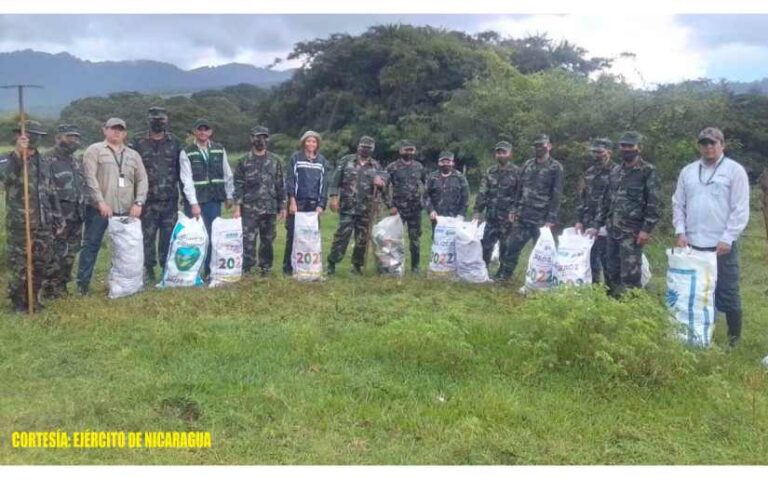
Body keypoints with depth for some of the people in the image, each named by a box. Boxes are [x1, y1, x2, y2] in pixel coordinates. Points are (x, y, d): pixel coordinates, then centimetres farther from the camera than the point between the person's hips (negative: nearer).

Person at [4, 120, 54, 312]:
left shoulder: (41, 161, 11)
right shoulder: (11, 160, -8)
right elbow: (9, 175, -32)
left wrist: (56, 217, 17)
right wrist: (19, 152, -46)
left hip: (43, 224, 6)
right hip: (20, 225, -6)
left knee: (41, 264, 12)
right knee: (18, 266, 2)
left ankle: (34, 299, 25)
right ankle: (18, 302, 15)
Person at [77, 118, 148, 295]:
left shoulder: (133, 155, 15)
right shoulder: (94, 150, 0)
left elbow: (142, 180, 9)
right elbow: (90, 178, -9)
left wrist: (138, 202, -5)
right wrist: (101, 202, -18)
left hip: (125, 210, 4)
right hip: (98, 209, -4)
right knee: (91, 245, 0)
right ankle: (83, 283, 6)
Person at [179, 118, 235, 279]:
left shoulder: (220, 150, 9)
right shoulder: (186, 152, -2)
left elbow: (227, 174, 14)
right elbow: (186, 180, -9)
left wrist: (230, 196, 12)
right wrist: (194, 203, -16)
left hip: (214, 200, 3)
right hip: (194, 201, -3)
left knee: (213, 236, 3)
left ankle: (209, 271, 12)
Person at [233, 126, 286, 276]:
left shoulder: (275, 161, 9)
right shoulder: (244, 162, 2)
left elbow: (280, 185, 9)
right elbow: (238, 185, -1)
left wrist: (282, 207, 5)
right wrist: (237, 208, -8)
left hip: (270, 208, 2)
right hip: (250, 209, -2)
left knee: (268, 240, 9)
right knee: (248, 240, -5)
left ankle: (265, 267, 20)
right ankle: (246, 269, 1)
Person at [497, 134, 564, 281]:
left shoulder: (555, 167, -3)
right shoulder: (527, 164, 12)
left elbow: (556, 195, -8)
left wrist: (551, 219, -14)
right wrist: (514, 210, 10)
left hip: (541, 219, -5)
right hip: (522, 216, 5)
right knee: (511, 246, 4)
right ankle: (503, 275, 15)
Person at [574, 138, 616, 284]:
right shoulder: (589, 172, 13)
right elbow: (581, 198, 16)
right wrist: (579, 220, 8)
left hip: (604, 226, -6)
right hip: (588, 224, 7)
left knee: (606, 261, -2)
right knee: (588, 260, 11)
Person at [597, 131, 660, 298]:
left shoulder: (648, 171, -6)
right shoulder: (615, 171, 14)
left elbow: (653, 203, -11)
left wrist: (646, 229, -17)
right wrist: (598, 224, 16)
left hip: (632, 232, -7)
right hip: (612, 230, 7)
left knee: (630, 274, -6)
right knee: (611, 272, 12)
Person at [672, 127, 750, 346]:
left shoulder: (735, 170, -4)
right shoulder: (687, 171, 9)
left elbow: (740, 210, -8)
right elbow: (678, 204, 12)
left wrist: (727, 238, -15)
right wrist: (680, 232, 0)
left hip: (722, 245, -4)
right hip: (693, 243, 4)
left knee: (727, 292, 2)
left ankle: (734, 336, 15)